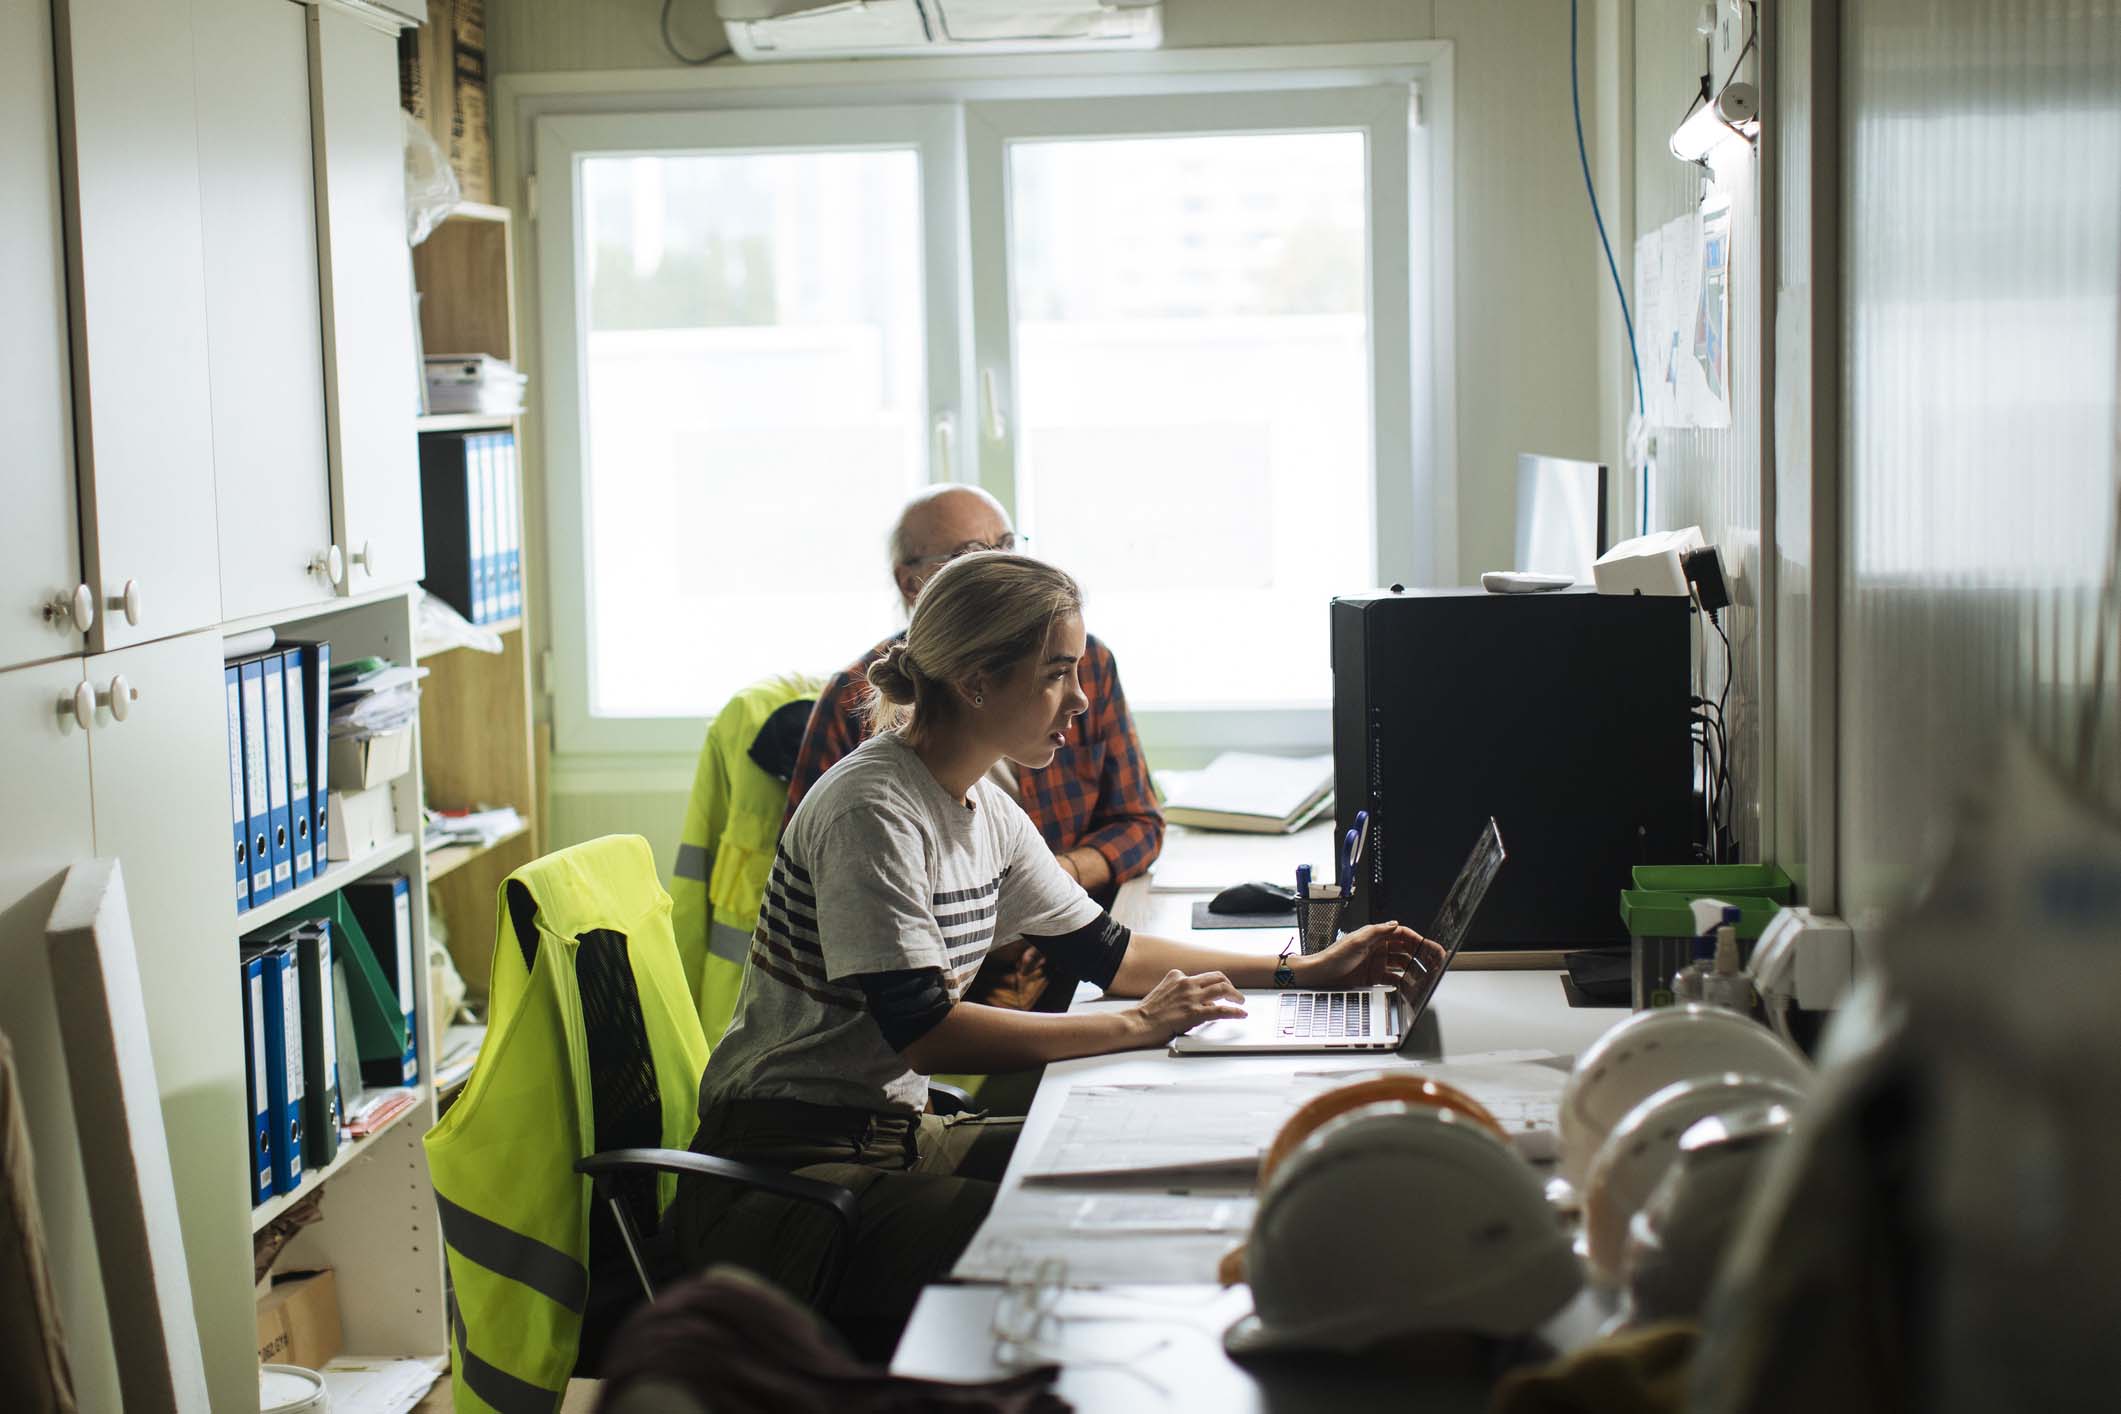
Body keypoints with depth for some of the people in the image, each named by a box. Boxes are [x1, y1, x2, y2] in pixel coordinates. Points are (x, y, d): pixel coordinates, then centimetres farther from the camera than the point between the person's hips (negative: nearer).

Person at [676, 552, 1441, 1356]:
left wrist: (1304, 971, 14)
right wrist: (1136, 1027, -23)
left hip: (897, 1132, 9)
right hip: (784, 1171, -9)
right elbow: (924, 1033, -27)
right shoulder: (872, 811, -20)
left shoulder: (984, 808, 9)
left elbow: (1104, 951, 19)